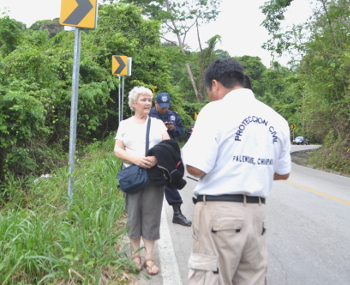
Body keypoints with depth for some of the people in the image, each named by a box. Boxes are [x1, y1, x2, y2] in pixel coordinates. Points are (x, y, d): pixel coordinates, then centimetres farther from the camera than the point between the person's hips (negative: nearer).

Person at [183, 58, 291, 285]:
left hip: (220, 212, -6)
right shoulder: (277, 119, 9)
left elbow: (196, 168, -16)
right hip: (257, 213, 6)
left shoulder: (216, 110, -9)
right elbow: (282, 173, 17)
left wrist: (188, 151, 5)